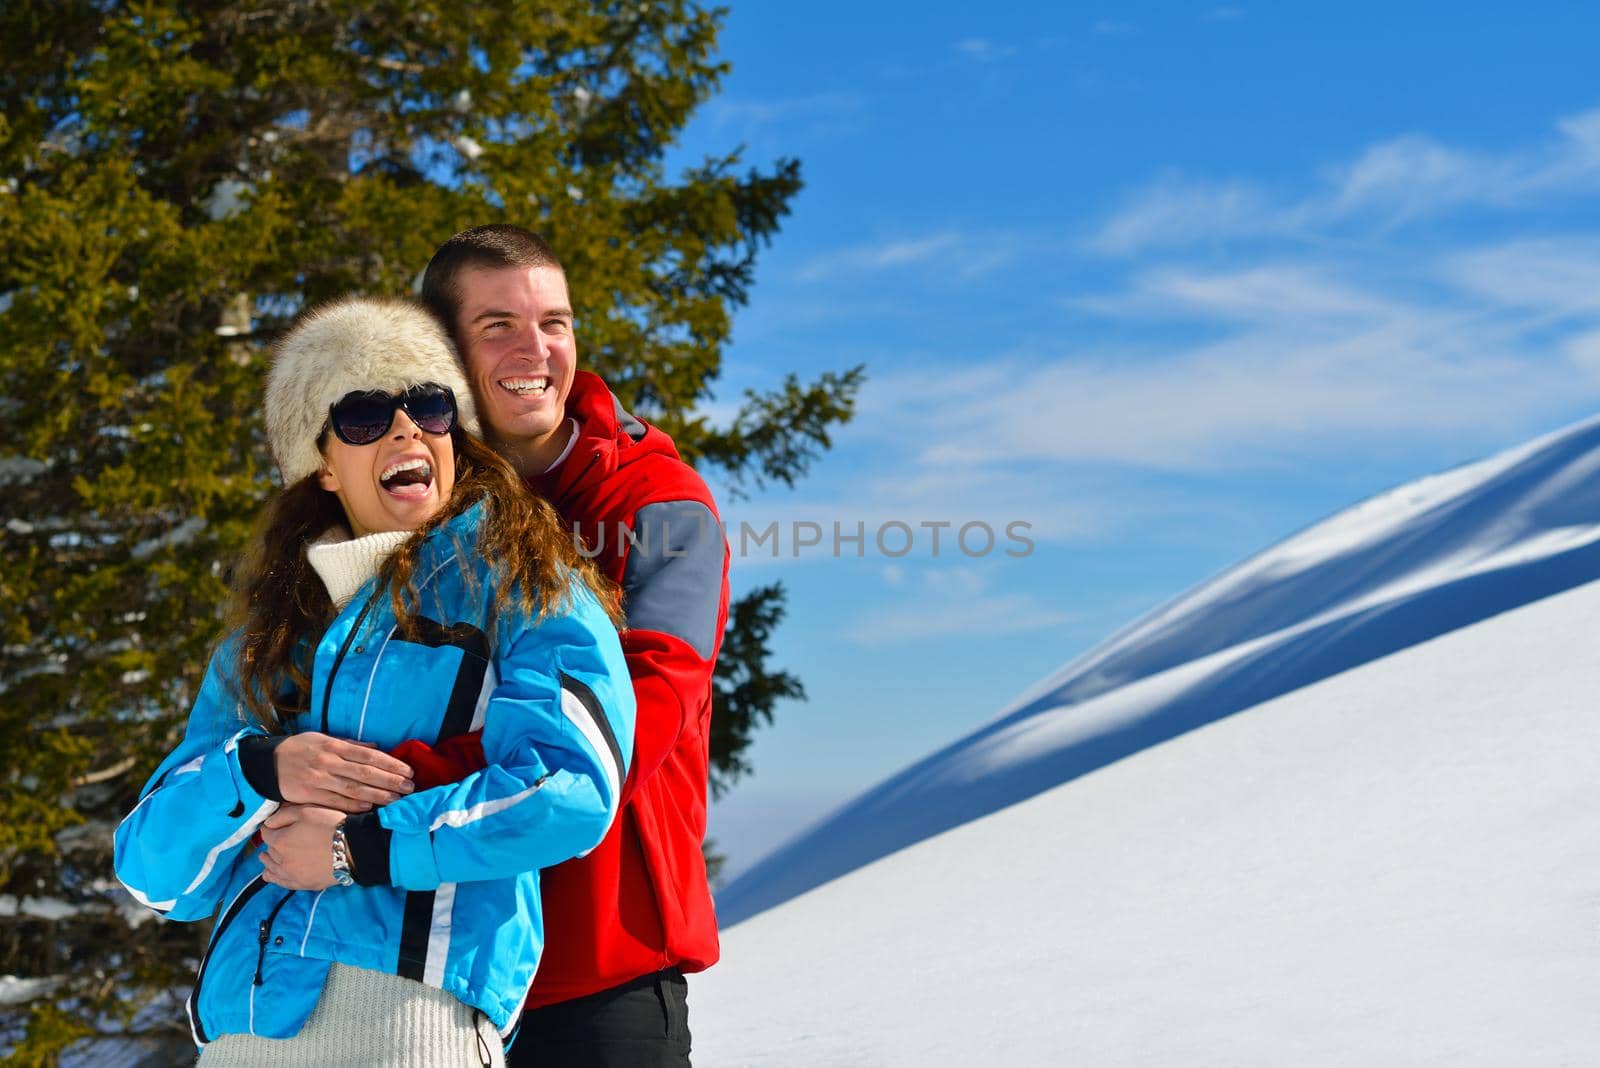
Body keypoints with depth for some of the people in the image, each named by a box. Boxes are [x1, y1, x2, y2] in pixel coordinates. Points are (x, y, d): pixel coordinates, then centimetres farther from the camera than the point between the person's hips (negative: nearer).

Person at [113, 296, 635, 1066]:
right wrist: (261, 770, -6)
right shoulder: (258, 651, 20)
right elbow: (153, 872, 13)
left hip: (415, 998, -4)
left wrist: (359, 848, -7)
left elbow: (572, 788, -9)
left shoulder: (517, 583, 8)